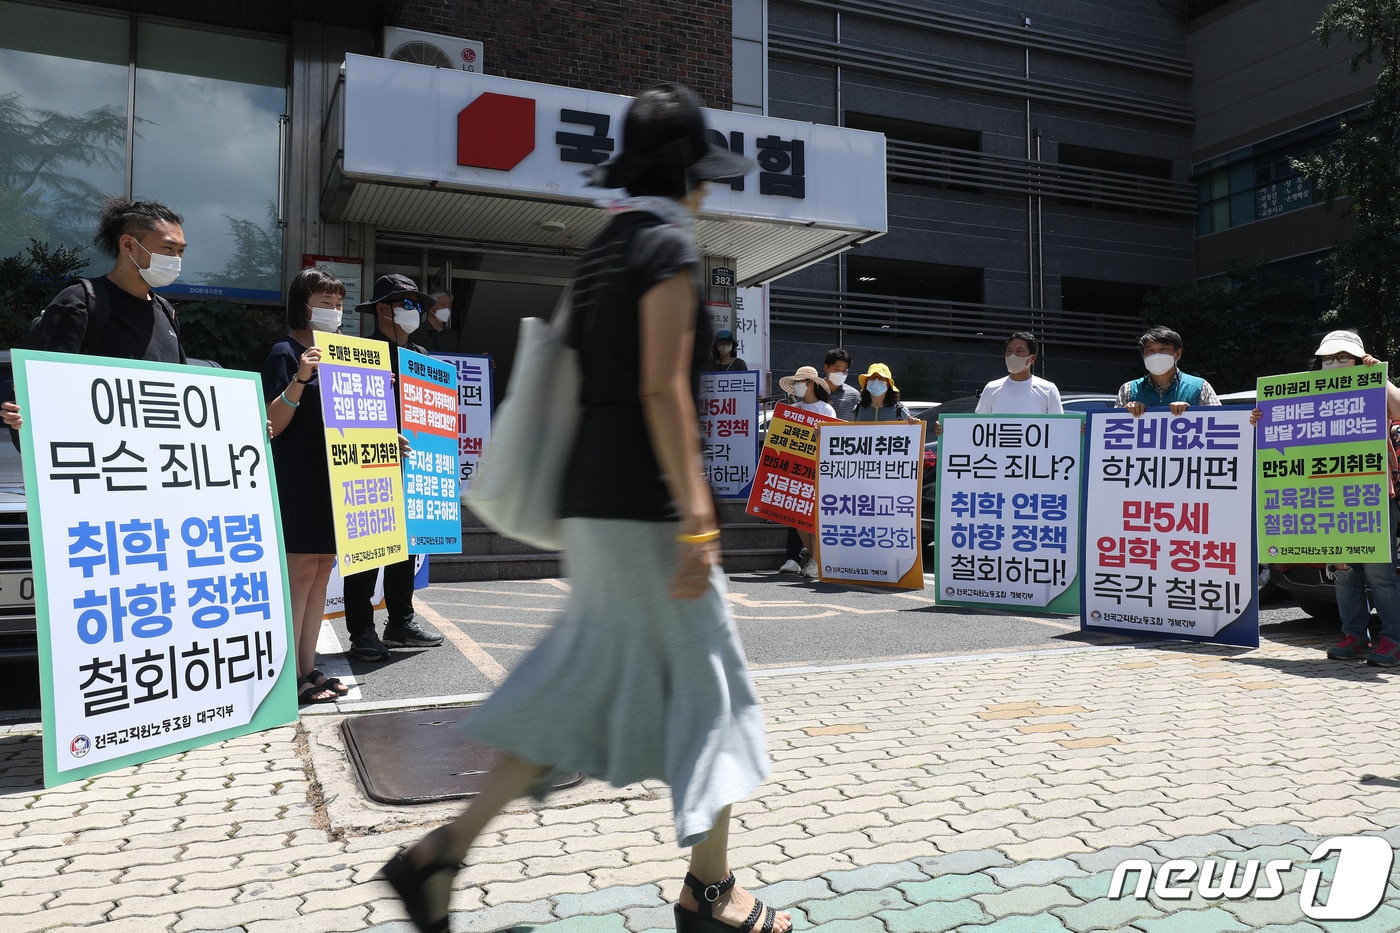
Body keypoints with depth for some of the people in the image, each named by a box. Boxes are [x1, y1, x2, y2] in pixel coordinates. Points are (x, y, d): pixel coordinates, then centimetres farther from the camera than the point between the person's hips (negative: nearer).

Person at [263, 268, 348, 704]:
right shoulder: (286, 353, -6)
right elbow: (272, 425, -14)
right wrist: (300, 379, -26)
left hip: (332, 476, 8)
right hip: (298, 479, -8)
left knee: (322, 571, 9)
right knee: (300, 574, -8)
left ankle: (309, 668, 16)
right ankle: (292, 677, -2)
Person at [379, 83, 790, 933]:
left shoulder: (602, 250, 18)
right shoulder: (669, 242, -8)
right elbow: (662, 390, -18)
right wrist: (697, 520, -19)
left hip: (592, 498, 9)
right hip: (647, 503, -9)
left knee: (582, 687, 13)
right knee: (706, 679, 4)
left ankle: (444, 852, 13)